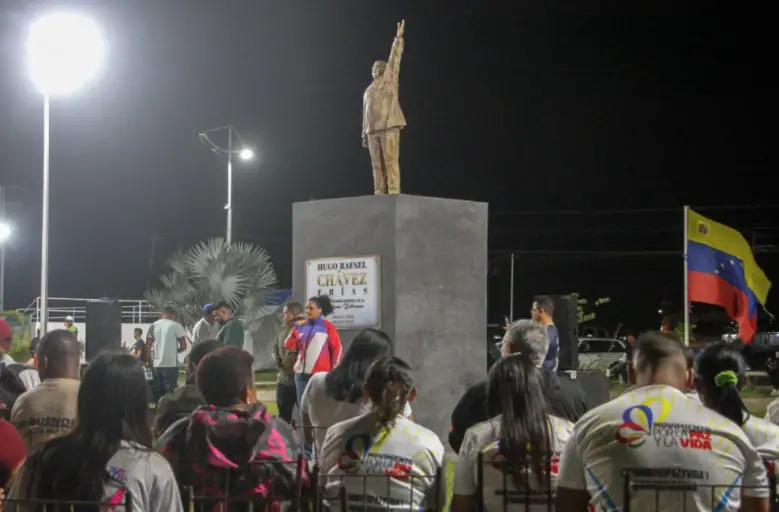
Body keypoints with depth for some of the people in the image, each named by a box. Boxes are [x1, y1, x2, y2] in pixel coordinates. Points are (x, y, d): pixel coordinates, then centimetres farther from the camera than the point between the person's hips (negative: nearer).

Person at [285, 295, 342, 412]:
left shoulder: (328, 327, -2)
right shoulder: (301, 327, 11)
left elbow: (336, 349, -2)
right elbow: (289, 346, 5)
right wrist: (295, 329, -7)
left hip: (321, 374, -5)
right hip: (302, 374, 5)